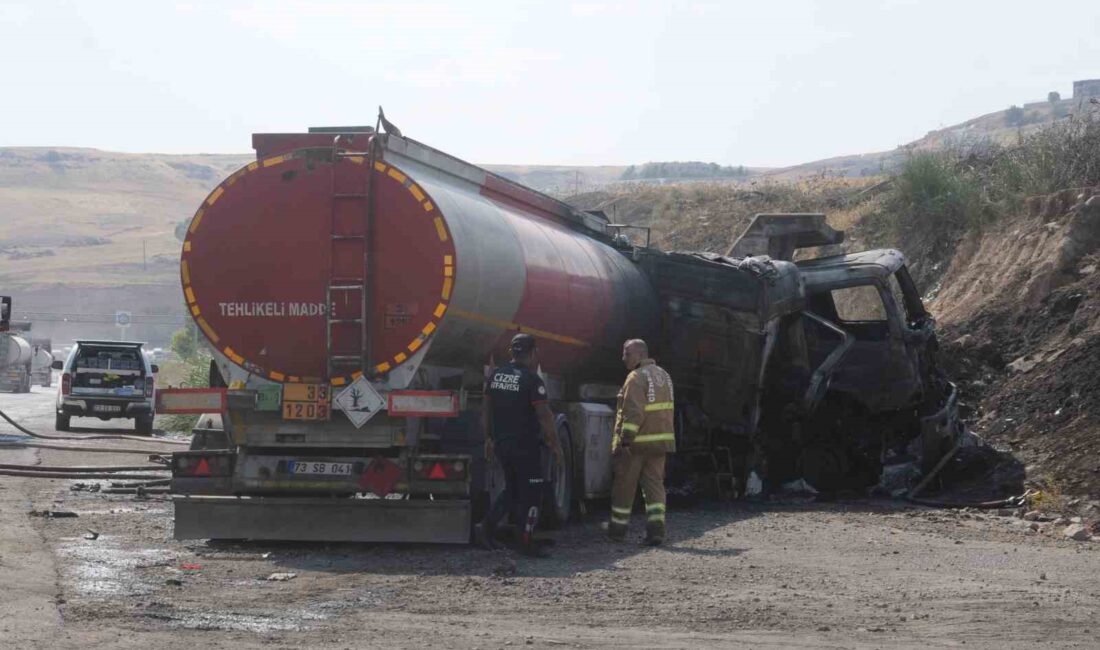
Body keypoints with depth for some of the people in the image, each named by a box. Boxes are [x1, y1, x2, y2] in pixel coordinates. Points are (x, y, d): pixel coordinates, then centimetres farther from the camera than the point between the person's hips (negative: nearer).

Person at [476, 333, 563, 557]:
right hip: (524, 445, -7)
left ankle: (486, 527, 10)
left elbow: (487, 408, 14)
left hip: (501, 443, 7)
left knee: (512, 490, 19)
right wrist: (554, 443, -8)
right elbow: (544, 415, -16)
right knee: (531, 492, 2)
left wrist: (489, 437, 22)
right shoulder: (531, 379, -14)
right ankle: (526, 542, 2)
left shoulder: (497, 374, 8)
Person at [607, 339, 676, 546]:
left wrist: (623, 441, -21)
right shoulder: (664, 375, 15)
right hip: (661, 441, 7)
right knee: (655, 485, 5)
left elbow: (633, 413, -20)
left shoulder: (637, 377, -13)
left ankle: (617, 529, 16)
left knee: (624, 486, 6)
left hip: (637, 443, -7)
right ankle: (656, 530, -8)